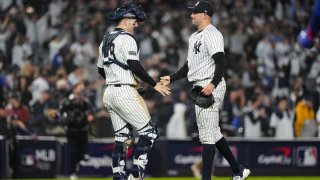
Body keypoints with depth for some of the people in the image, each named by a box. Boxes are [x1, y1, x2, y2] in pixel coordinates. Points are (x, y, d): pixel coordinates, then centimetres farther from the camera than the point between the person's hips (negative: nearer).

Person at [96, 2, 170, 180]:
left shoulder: (106, 40, 17)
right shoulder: (126, 39, -11)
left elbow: (101, 69, 23)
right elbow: (134, 65, -21)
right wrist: (154, 84, -17)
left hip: (109, 93, 9)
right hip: (125, 93, -9)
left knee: (123, 136, 12)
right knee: (149, 131, -4)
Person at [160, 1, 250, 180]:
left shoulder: (212, 34, -12)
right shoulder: (194, 37, 19)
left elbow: (221, 62, -22)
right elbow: (189, 65, 26)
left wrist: (213, 84, -34)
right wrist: (171, 78, 18)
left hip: (211, 87, -11)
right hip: (200, 88, 11)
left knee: (207, 135, -10)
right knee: (213, 132, 15)